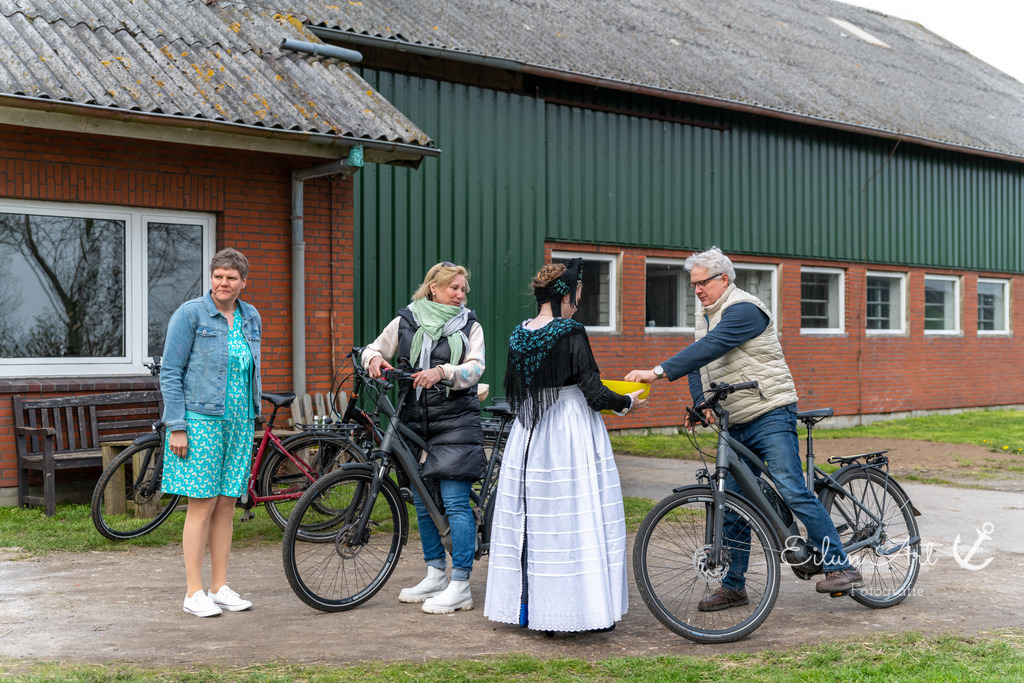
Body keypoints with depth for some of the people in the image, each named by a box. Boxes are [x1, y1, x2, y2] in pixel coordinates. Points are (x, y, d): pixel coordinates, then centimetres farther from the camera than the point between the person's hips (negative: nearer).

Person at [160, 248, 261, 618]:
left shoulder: (252, 318, 12)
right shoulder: (190, 314, -6)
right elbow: (170, 372, -7)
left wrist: (252, 420, 16)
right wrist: (176, 427, -13)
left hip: (238, 422, 6)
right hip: (200, 421, -5)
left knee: (226, 505, 8)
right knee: (202, 504, -5)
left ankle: (220, 588, 15)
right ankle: (194, 593, 3)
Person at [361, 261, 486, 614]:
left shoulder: (469, 326, 5)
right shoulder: (406, 322, 9)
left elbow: (475, 367, -8)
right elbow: (374, 348, 17)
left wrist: (443, 372, -27)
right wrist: (374, 359, -8)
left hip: (456, 424, -4)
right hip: (416, 423, 4)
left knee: (455, 502, -9)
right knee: (421, 502, 10)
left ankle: (460, 586, -4)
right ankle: (435, 576, 24)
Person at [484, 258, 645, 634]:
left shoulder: (519, 334, 5)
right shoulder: (571, 333, -14)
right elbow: (594, 393, -15)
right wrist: (628, 402, 3)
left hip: (528, 435, 7)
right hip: (572, 433, -6)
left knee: (532, 516, 11)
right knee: (575, 517, 1)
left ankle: (531, 607, 19)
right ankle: (584, 606, 6)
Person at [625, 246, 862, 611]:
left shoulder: (744, 309, -15)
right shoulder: (705, 314, 15)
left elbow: (709, 348, -28)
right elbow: (697, 361, 11)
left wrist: (658, 372, -35)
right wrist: (700, 402, -8)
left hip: (770, 417, -8)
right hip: (734, 426, 8)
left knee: (793, 492, -15)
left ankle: (841, 566, -5)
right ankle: (733, 586, 15)